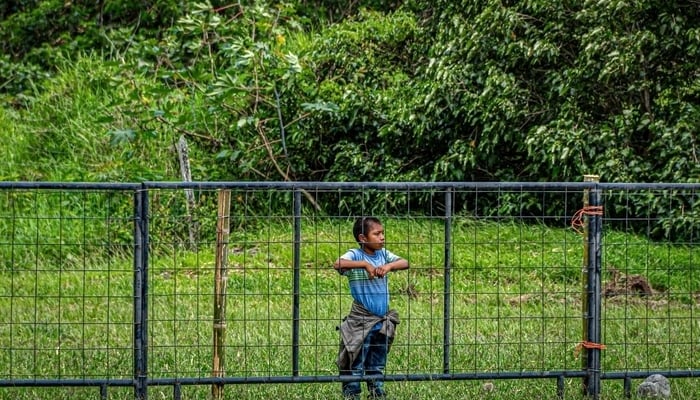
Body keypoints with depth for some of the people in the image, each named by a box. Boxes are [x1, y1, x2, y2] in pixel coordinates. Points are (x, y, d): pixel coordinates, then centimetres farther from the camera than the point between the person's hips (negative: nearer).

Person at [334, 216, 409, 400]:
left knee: (377, 366, 17)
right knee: (356, 365, -1)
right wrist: (365, 264, -35)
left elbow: (405, 263, -4)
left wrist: (389, 266, -23)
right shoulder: (355, 255, -12)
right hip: (361, 321, -6)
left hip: (383, 321, 6)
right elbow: (338, 264, -30)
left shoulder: (383, 254, 5)